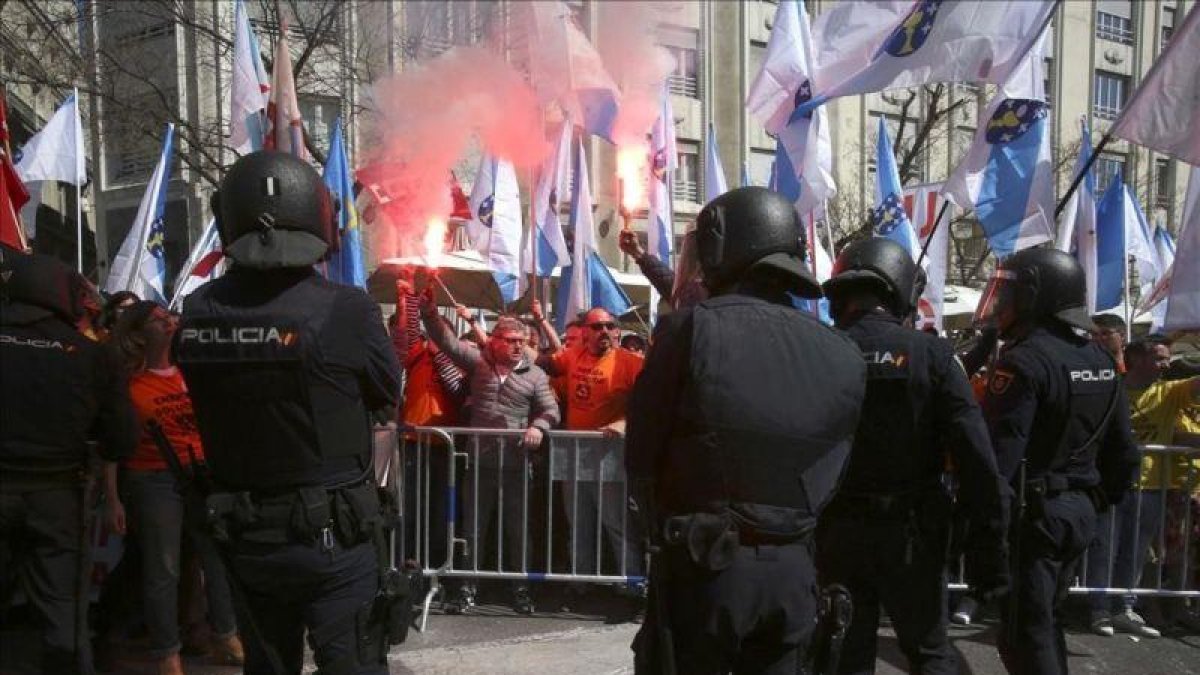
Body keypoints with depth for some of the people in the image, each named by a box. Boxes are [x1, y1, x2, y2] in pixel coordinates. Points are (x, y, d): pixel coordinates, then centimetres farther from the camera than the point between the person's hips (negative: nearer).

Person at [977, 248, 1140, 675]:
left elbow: (997, 455, -24)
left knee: (1025, 633, 0)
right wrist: (1100, 500, 23)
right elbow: (1123, 451, 14)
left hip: (1032, 513, -9)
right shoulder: (1101, 362, 9)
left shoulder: (1024, 360, -19)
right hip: (1079, 512, 9)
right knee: (1046, 621, 21)